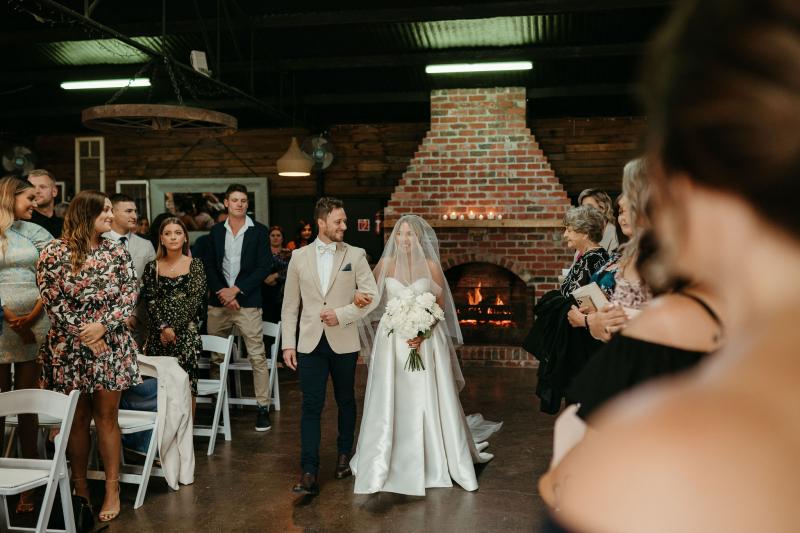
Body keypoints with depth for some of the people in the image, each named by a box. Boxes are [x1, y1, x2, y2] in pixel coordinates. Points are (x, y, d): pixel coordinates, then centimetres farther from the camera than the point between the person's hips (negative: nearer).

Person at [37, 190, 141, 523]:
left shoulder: (117, 252, 4)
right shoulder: (54, 252, -3)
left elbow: (130, 296, 0)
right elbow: (52, 300, -7)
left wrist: (103, 326, -13)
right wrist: (82, 334, -11)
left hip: (111, 346, 1)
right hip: (69, 347, -1)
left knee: (106, 417, 5)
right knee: (77, 418, 7)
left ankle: (112, 489, 12)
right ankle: (79, 487, 20)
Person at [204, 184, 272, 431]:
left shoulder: (259, 231, 1)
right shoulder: (216, 231, 11)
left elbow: (263, 267, -5)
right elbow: (208, 266, 8)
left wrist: (236, 290, -11)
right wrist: (223, 292, -7)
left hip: (247, 302, -3)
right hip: (218, 302, 4)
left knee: (257, 356, -5)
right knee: (216, 355, 9)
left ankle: (263, 407, 1)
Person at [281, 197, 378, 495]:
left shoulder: (355, 255, 0)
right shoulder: (299, 257, 3)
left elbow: (371, 296, -4)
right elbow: (290, 305, 6)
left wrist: (342, 314, -15)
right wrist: (288, 344, 1)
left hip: (344, 343, 0)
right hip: (310, 343, 0)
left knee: (345, 401, 14)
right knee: (311, 406, -4)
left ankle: (344, 455, 33)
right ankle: (309, 473, -2)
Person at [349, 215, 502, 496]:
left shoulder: (431, 265, -1)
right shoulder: (386, 264, 1)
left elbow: (441, 305, 0)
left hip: (426, 338, -1)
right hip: (392, 338, 1)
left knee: (428, 400, 3)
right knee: (390, 400, 2)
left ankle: (436, 460, 20)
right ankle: (387, 460, 15)